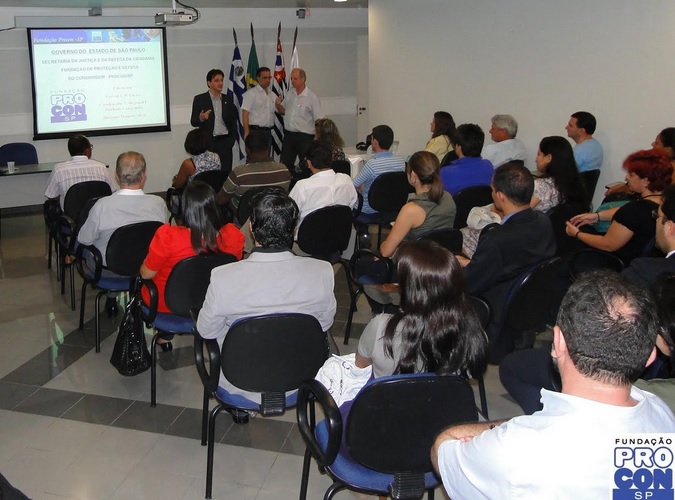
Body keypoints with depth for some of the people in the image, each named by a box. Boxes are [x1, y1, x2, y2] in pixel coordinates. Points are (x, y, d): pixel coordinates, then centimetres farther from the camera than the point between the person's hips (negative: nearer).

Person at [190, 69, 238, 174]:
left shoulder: (227, 99, 11)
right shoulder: (199, 99, 1)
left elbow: (233, 121, 15)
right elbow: (193, 122, 1)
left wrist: (231, 140, 6)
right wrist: (201, 118, -20)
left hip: (225, 142, 2)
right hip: (208, 142, -2)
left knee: (226, 172, -3)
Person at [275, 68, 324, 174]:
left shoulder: (312, 97, -10)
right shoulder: (289, 94, 7)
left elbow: (319, 121, -12)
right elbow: (283, 111, 20)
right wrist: (278, 105, -2)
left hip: (305, 137, -5)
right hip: (288, 134, 6)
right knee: (286, 164, 9)